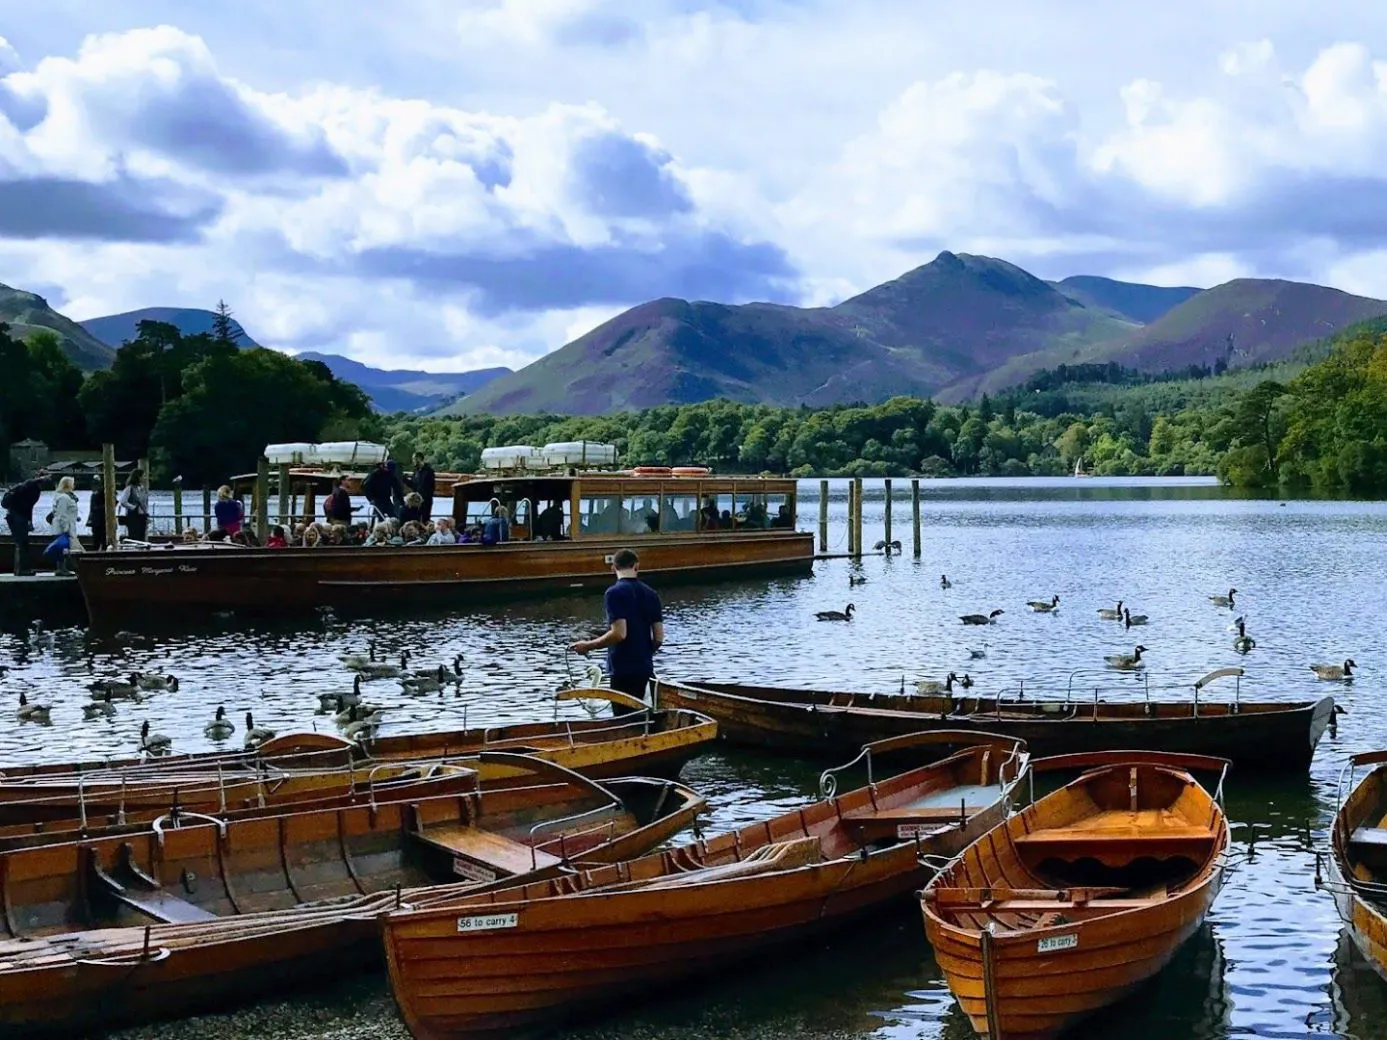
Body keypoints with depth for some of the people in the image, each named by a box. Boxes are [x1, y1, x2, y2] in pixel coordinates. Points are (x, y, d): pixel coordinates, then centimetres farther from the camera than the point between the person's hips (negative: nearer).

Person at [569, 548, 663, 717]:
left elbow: (619, 633, -22)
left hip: (623, 670, -7)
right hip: (645, 667, 7)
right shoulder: (650, 594, 7)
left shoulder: (614, 593, -12)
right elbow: (659, 638, 5)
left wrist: (588, 646, -10)